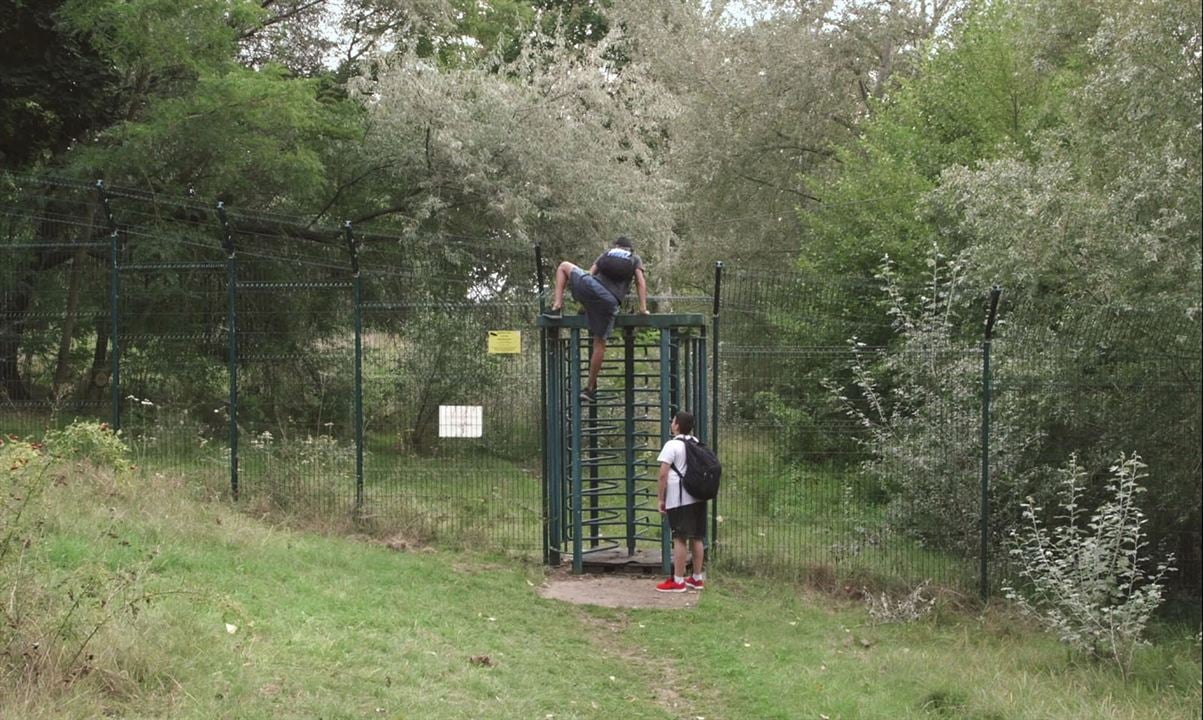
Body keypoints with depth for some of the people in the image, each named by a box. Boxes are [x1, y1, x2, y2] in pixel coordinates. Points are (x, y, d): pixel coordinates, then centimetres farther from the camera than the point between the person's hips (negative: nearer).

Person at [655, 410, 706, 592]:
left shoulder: (672, 445, -11)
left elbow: (663, 474, -14)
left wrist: (661, 499, -7)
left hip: (678, 499, -7)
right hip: (697, 497, 7)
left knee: (679, 539, -5)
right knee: (697, 538, 11)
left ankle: (678, 581, -3)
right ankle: (697, 578, 17)